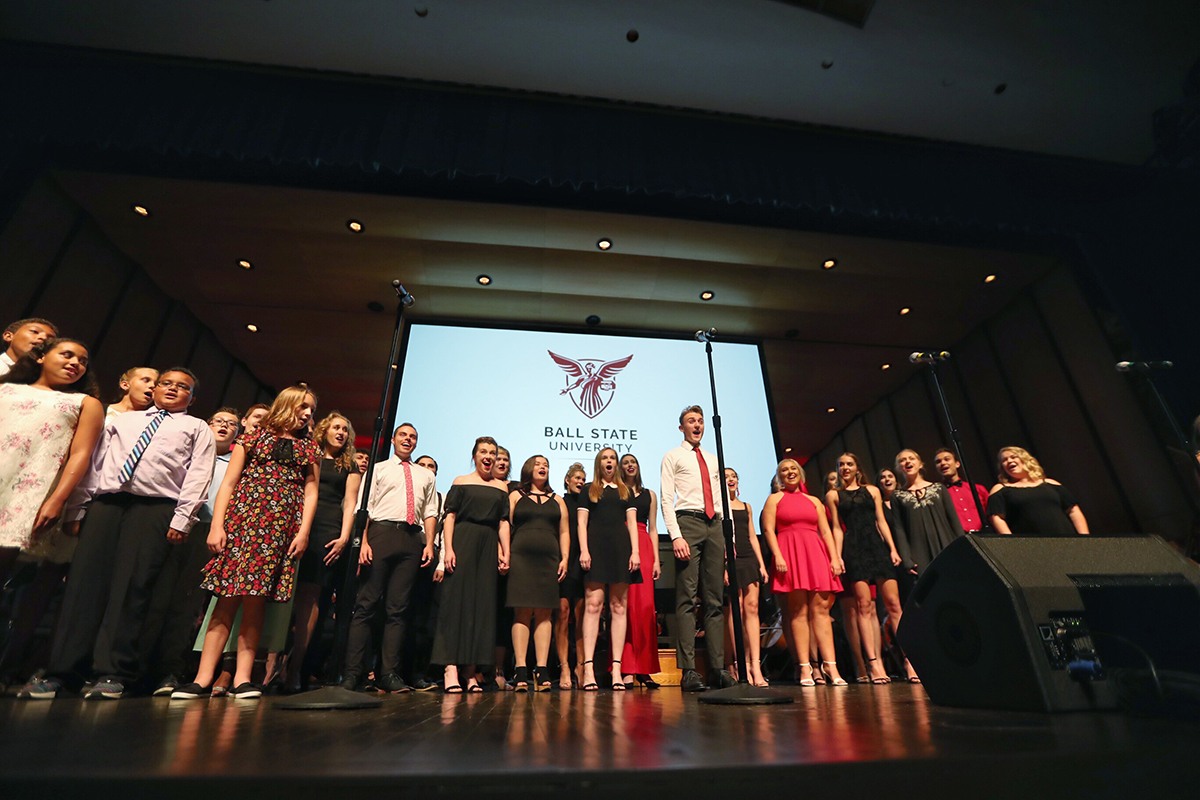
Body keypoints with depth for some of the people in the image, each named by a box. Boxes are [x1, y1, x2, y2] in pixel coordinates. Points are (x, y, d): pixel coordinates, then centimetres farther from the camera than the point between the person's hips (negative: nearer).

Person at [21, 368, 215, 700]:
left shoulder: (197, 428, 13)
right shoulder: (122, 420, 25)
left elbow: (198, 476, 2)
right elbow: (94, 462, 18)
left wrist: (181, 519, -9)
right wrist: (76, 509, 7)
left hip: (155, 507, -3)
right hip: (105, 501, 4)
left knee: (132, 587, -7)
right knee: (84, 582, -2)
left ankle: (113, 674, -3)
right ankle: (61, 671, 5)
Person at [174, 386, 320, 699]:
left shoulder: (310, 448, 16)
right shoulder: (253, 437, 12)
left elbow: (310, 492, 9)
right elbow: (228, 484, 6)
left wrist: (304, 531, -1)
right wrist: (216, 526, -4)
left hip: (281, 528, 1)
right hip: (241, 520, -1)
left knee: (255, 600, -2)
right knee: (228, 598, -3)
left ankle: (242, 679, 3)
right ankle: (203, 679, 4)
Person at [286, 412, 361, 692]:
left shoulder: (349, 466, 16)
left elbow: (349, 503, 8)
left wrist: (344, 537, -4)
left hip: (329, 529, -1)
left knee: (310, 594, -7)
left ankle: (295, 666, -4)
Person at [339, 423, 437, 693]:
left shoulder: (426, 475, 21)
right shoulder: (378, 469, 13)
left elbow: (430, 512, 15)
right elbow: (365, 507, 4)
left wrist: (429, 544, 2)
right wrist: (364, 542, -8)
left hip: (412, 539, 2)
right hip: (381, 532, -2)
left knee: (398, 608, 2)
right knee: (366, 603, -4)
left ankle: (389, 674, 5)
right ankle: (352, 673, 2)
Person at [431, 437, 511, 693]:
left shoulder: (501, 487, 15)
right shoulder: (461, 482, 7)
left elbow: (503, 522, 12)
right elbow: (450, 517, 0)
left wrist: (505, 553, 3)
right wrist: (448, 549, -12)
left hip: (489, 547, 3)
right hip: (463, 541, -3)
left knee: (483, 605, 2)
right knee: (456, 600, -6)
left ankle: (472, 669, 8)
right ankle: (451, 667, -3)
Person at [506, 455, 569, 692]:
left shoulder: (557, 500, 20)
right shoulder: (515, 496, 12)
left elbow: (564, 532, 16)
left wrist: (564, 558, 4)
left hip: (549, 559, 2)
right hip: (521, 557, -2)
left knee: (544, 614, 0)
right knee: (522, 612, -5)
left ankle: (541, 669, 2)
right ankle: (520, 669, -2)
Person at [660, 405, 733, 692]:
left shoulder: (713, 460, 24)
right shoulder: (673, 457, 8)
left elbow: (721, 501, 21)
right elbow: (667, 499, -2)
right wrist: (676, 536, -14)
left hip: (714, 526, 5)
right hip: (688, 521, -5)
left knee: (714, 600, 5)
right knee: (687, 598, -8)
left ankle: (719, 667, 10)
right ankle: (688, 670, -5)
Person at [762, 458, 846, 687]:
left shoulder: (814, 501, 21)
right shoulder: (774, 499, 11)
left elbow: (825, 532, 15)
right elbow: (768, 530, 0)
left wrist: (834, 557, 2)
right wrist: (778, 556, -12)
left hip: (816, 553, 3)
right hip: (789, 554, -3)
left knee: (821, 608, -3)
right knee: (798, 610, -6)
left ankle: (830, 666, -1)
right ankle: (805, 668, -2)